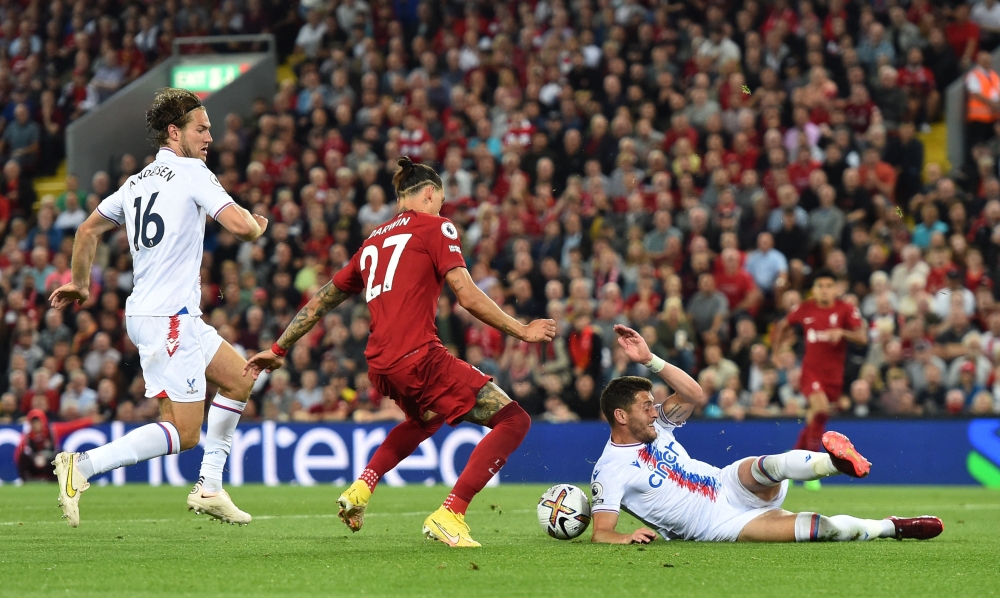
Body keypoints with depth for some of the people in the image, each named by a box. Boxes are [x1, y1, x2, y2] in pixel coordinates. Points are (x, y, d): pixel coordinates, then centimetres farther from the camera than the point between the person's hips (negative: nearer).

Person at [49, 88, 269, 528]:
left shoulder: (137, 183, 16)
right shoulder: (192, 173, -9)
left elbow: (88, 230, 25)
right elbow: (240, 225, -19)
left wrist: (80, 283, 39)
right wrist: (257, 226, 4)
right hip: (169, 320, -9)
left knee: (240, 380, 20)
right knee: (183, 434, -10)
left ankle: (209, 489, 19)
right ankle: (80, 467, -16)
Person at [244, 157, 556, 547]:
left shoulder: (373, 241, 22)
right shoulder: (435, 227, 3)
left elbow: (321, 301, 27)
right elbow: (468, 297, -7)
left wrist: (278, 350, 36)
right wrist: (521, 331, 2)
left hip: (379, 366, 8)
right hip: (418, 357, -8)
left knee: (426, 418, 39)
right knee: (513, 421, -5)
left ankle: (361, 488, 24)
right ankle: (449, 516, -14)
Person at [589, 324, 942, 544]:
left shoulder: (655, 426, 7)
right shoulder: (609, 472, -13)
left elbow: (693, 394, -1)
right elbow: (600, 532, -17)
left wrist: (649, 360, -12)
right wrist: (624, 537, -41)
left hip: (729, 485, 6)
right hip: (718, 526, -6)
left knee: (767, 467, -32)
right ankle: (892, 528, -14)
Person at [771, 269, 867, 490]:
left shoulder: (846, 310, -4)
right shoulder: (804, 310, 0)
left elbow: (862, 337, -14)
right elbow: (782, 325, 18)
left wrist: (842, 332, -31)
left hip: (834, 374, 2)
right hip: (811, 369, -2)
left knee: (814, 419, 10)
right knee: (820, 408, -26)